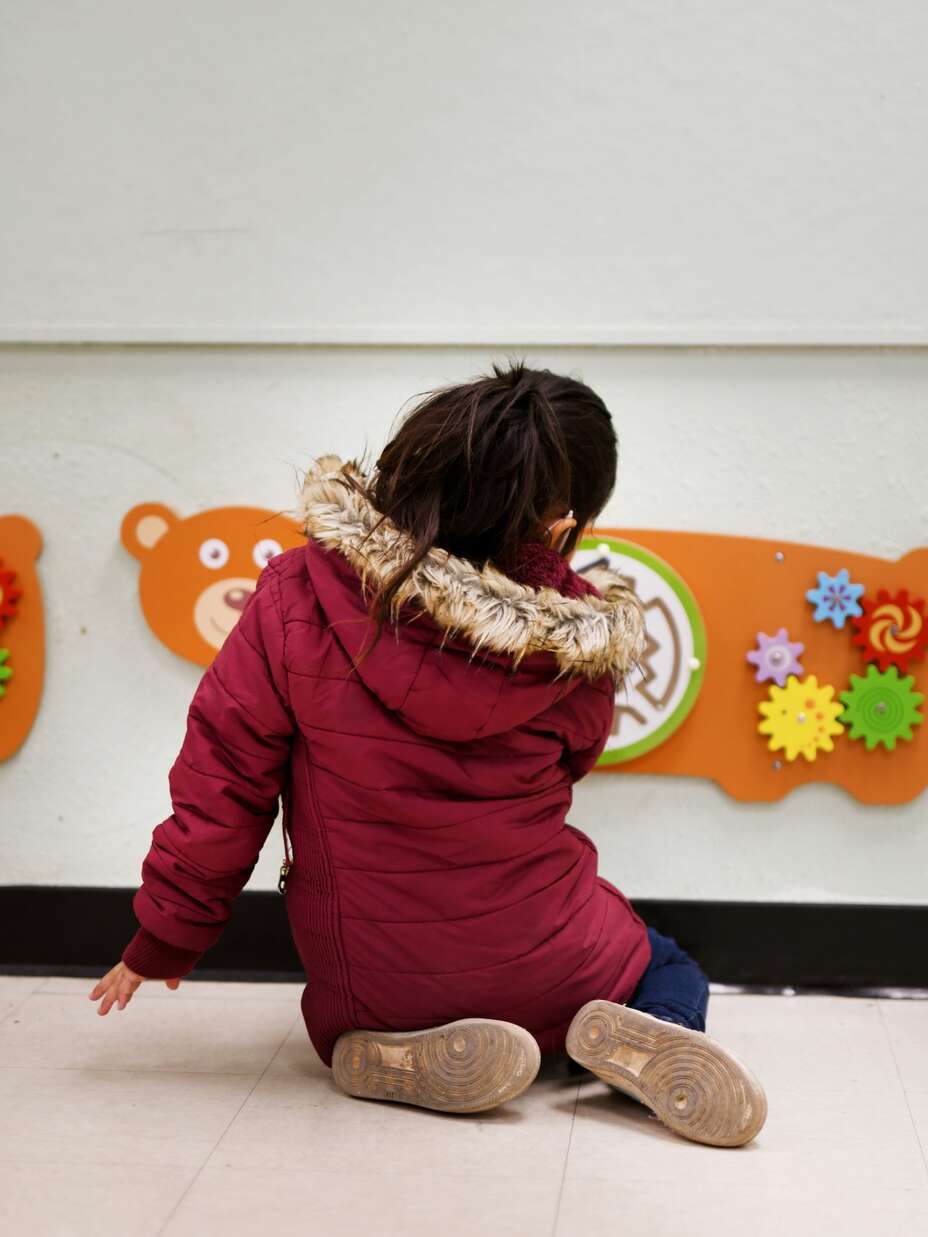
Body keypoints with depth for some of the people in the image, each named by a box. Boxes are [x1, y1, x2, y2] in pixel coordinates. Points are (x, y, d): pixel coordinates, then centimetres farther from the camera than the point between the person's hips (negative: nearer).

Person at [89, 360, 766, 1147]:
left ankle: (398, 1061, 0)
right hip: (544, 980, 0)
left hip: (367, 998, 1)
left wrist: (163, 942, 2)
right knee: (675, 975, 31)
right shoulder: (584, 639, -16)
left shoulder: (300, 596, -18)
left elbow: (223, 777, -12)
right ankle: (636, 1040, -5)